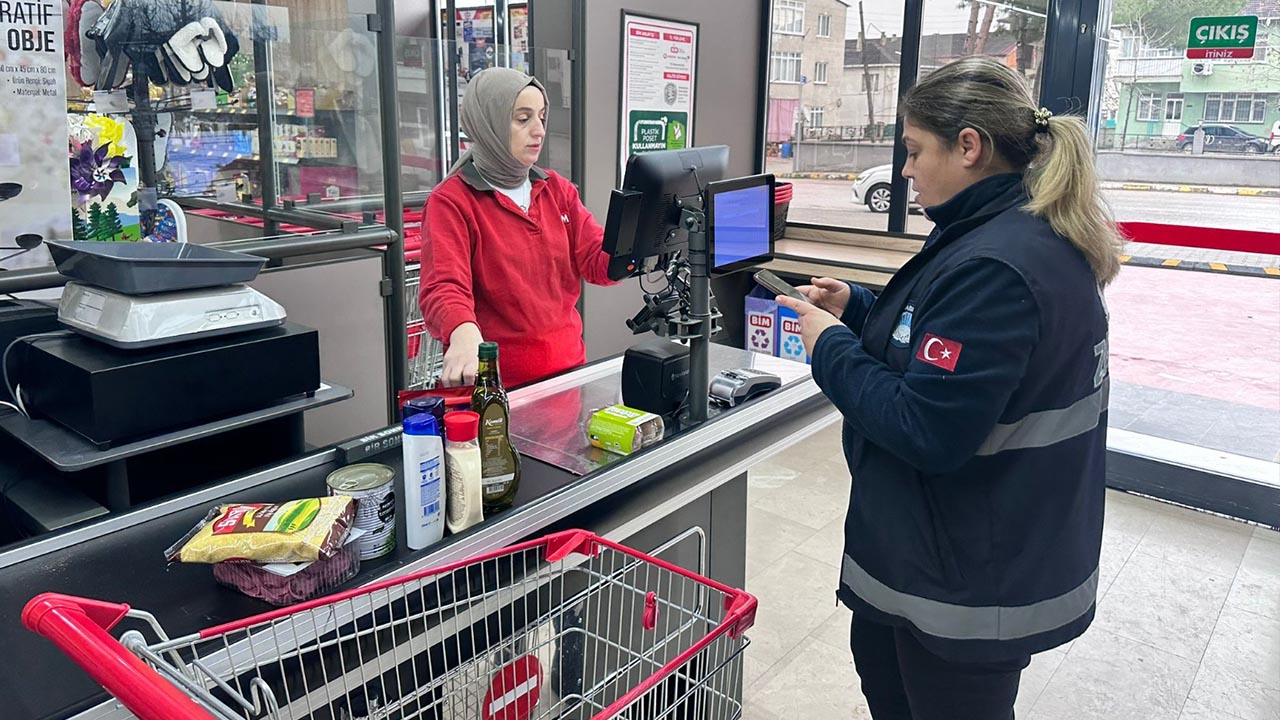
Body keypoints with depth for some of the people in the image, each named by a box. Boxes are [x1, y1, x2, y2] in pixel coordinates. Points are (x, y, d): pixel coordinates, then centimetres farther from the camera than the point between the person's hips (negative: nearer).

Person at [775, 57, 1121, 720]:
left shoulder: (995, 266, -29)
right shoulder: (1036, 238, 4)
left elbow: (926, 432, -30)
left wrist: (832, 348, -17)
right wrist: (857, 310, 5)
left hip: (971, 584, -10)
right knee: (881, 666, 28)